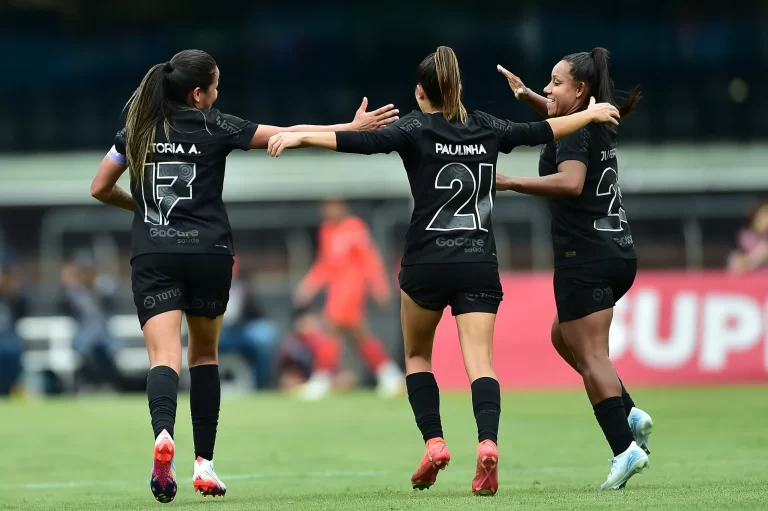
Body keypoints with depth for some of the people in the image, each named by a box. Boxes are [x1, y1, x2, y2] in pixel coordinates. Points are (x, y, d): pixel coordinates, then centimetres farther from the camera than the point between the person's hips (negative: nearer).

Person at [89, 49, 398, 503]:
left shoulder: (138, 128, 8)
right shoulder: (212, 126, 0)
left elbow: (101, 188, 13)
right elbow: (287, 135, 0)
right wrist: (354, 127, 6)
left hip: (153, 257, 1)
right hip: (208, 253, -1)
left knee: (165, 357, -9)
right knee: (205, 354, 17)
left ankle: (163, 432, -40)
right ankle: (205, 463, 14)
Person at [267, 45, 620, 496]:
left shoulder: (416, 129, -2)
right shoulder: (486, 128, 10)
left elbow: (364, 142, -17)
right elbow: (541, 132, 22)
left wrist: (302, 137, -21)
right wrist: (589, 114, 38)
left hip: (427, 261, -2)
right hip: (480, 264, 2)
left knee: (417, 355, 18)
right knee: (480, 361, -5)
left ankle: (434, 442, 4)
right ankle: (488, 442, -29)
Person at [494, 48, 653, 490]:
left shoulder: (574, 133, -11)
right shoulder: (597, 127, 16)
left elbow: (571, 182, -29)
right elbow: (558, 117, 39)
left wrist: (510, 183, -28)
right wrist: (527, 95, 25)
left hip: (587, 257, -9)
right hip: (619, 251, 9)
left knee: (590, 354, -10)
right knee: (564, 337, 22)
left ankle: (625, 449, -19)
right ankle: (630, 414, 10)